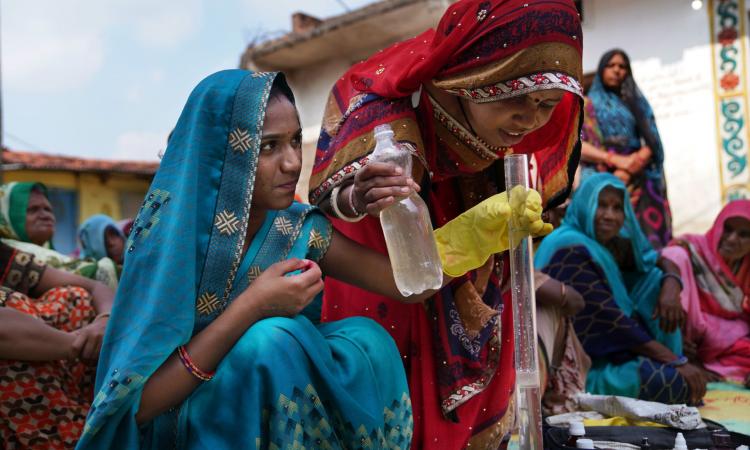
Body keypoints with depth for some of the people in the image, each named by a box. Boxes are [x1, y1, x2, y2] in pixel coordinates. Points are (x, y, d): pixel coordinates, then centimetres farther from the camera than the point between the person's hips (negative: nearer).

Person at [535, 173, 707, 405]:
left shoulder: (612, 243, 6)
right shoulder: (571, 250, -21)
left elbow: (665, 264, 14)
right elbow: (609, 321, -23)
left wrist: (670, 290, -12)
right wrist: (676, 361, -21)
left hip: (608, 351, 10)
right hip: (582, 368, -10)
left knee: (655, 280, 7)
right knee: (687, 384, -24)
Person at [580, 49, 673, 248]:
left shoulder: (638, 103, 18)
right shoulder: (588, 105, 12)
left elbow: (652, 143, 5)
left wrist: (626, 172, -12)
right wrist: (616, 159, -14)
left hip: (637, 183, 2)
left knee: (644, 237, -10)